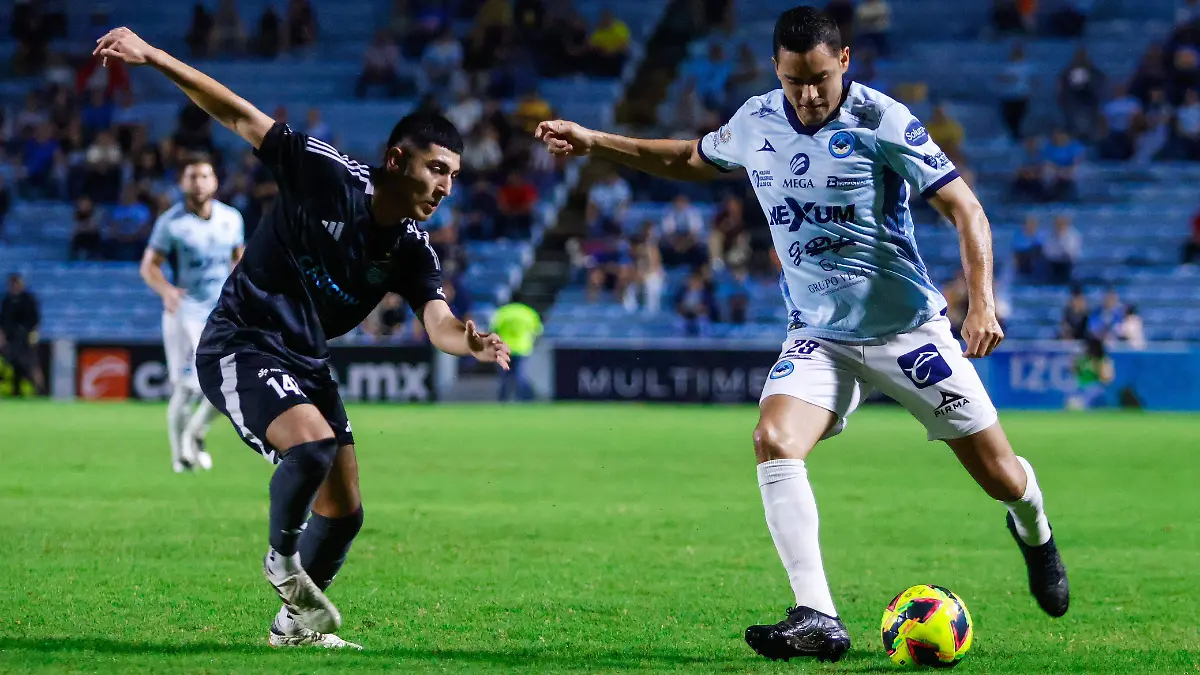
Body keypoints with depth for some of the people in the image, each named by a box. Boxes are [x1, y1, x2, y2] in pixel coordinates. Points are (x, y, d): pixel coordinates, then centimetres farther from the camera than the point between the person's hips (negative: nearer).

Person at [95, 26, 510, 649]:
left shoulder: (412, 251, -4)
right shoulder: (326, 174, -17)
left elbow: (438, 323, -18)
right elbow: (239, 115, -13)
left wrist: (471, 343, -43)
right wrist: (151, 57, -19)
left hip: (305, 362, 7)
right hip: (240, 346, -7)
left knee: (344, 513, 6)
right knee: (313, 444, -31)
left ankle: (296, 623, 28)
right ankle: (282, 558, -4)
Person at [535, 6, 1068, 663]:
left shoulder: (880, 120, -16)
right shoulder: (756, 122, -1)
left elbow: (965, 209, -15)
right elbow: (694, 160, 21)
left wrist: (982, 301, -28)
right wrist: (593, 142, 16)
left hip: (907, 329, -3)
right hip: (817, 334, 3)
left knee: (1001, 478, 2)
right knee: (774, 443, -25)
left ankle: (1033, 532, 42)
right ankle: (818, 621, -26)